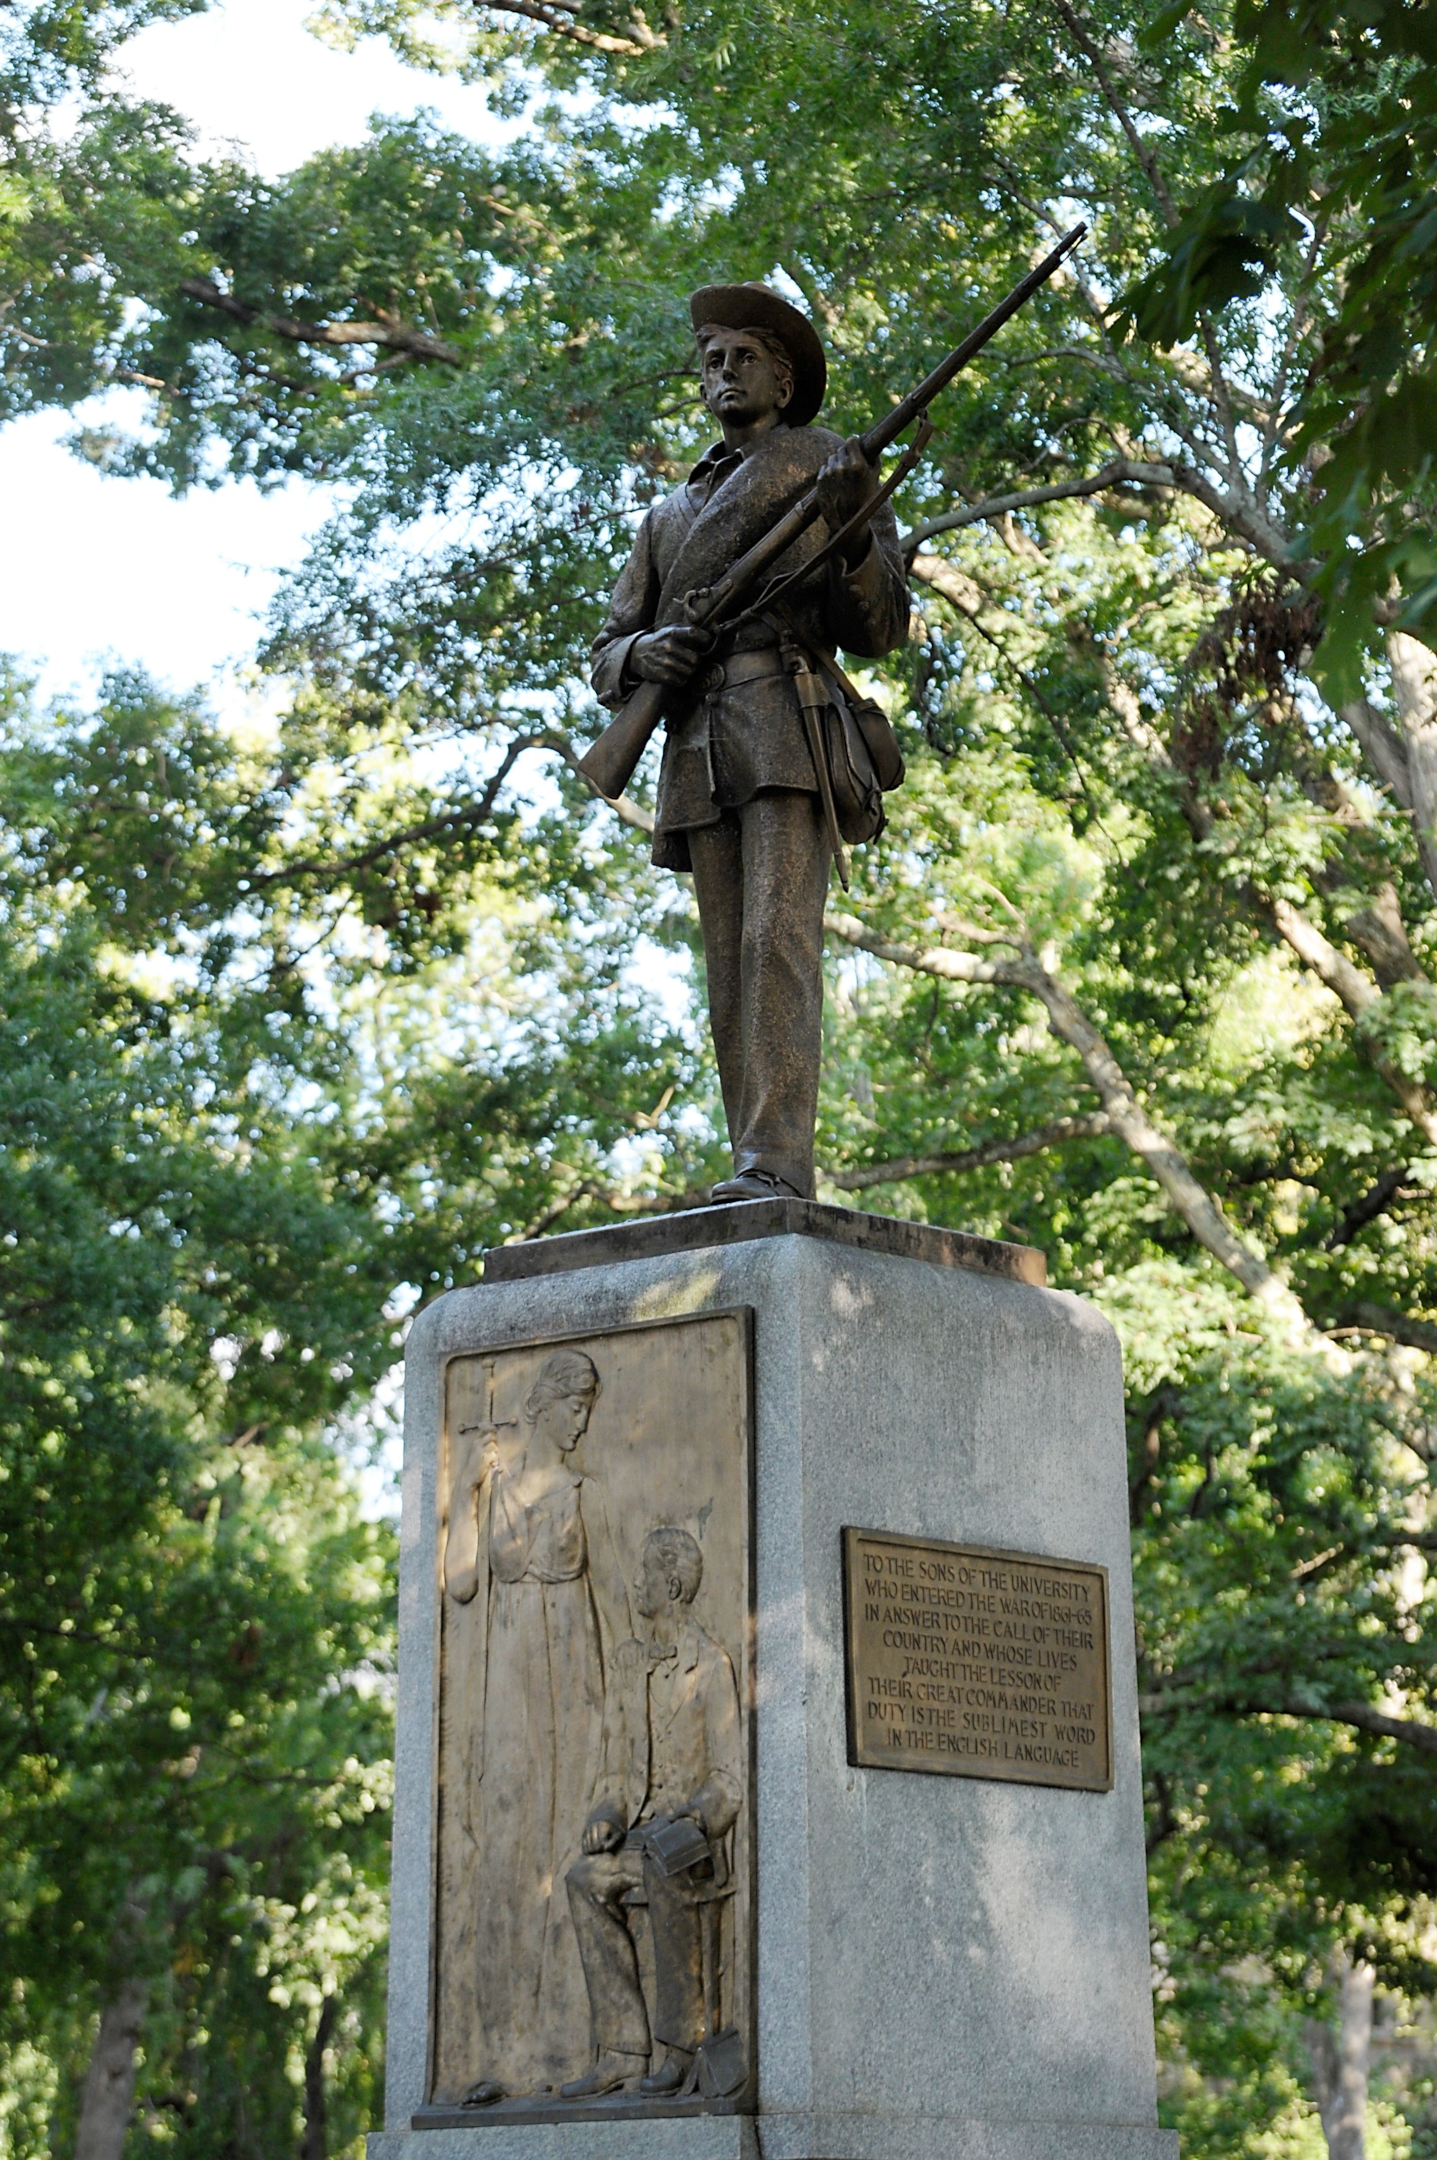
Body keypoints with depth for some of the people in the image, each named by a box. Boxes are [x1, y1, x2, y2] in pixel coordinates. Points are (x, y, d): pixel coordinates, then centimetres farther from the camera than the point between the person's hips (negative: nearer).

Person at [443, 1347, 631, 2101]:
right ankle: (505, 2052, -1)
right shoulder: (493, 1487, 11)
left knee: (567, 1848, -6)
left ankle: (565, 2045, -5)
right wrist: (465, 1495, 0)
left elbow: (613, 1593, 3)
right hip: (507, 1689, 2)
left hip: (571, 1687, -2)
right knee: (505, 1854, -2)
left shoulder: (584, 1494, 6)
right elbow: (461, 1582, 2)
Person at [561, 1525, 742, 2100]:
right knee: (588, 1879, -26)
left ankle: (680, 2048, -34)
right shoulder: (629, 1665, 13)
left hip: (696, 1835, -6)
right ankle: (621, 2054, -26)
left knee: (666, 1867, -39)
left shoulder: (710, 1666, -7)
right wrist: (605, 1818, -5)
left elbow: (729, 1780, -11)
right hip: (639, 1834, 6)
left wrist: (686, 1822, -26)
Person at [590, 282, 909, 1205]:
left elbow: (880, 629, 6)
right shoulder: (670, 515, 32)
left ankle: (776, 1165, -31)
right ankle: (764, 1192, -9)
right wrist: (643, 654, 0)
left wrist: (851, 528, -15)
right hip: (696, 744, 5)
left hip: (789, 722, -5)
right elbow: (608, 661, 26)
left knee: (777, 939, -22)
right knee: (731, 975, -4)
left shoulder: (830, 462, 16)